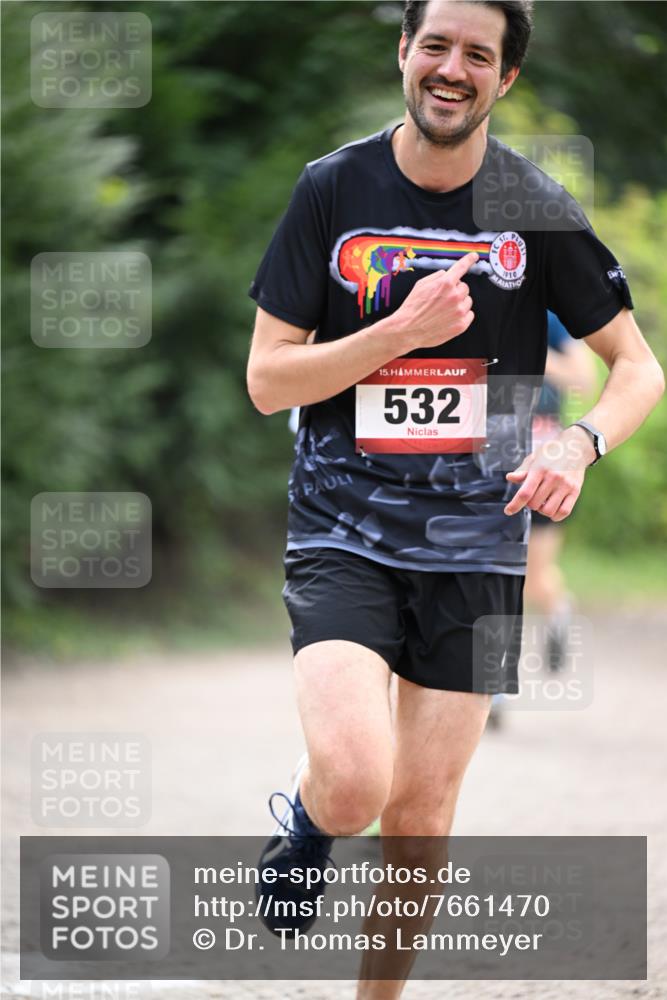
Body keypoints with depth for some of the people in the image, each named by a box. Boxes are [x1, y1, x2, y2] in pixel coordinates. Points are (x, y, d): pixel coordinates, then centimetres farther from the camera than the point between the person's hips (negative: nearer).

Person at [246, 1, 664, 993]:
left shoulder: (534, 206, -1)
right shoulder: (333, 188, -2)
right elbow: (267, 379, -2)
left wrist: (581, 442, -16)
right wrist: (406, 331, -16)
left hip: (475, 543, 2)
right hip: (343, 529, -2)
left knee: (420, 818, 6)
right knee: (353, 781, -23)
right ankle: (303, 826, 13)